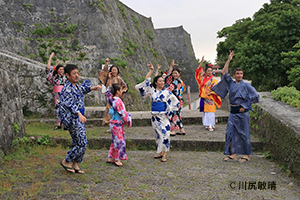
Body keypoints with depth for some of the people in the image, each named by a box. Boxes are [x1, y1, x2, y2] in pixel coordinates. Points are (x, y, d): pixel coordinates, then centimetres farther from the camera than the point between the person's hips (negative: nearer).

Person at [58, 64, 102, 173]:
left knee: (78, 143, 14)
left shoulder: (75, 86, 10)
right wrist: (79, 114, -47)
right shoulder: (67, 89, -19)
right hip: (72, 118, -10)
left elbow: (82, 89, 35)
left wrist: (93, 88, 29)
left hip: (78, 118, 10)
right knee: (81, 144, -7)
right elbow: (70, 103, -33)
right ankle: (66, 161, 10)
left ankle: (75, 165, 24)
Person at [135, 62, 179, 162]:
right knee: (158, 134, 8)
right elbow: (146, 80, 3)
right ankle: (160, 152, 19)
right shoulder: (152, 90, 5)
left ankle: (164, 154, -2)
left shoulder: (167, 92, 1)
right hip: (155, 116, 2)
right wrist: (151, 70, 1)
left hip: (164, 116, -2)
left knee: (165, 133, -9)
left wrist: (169, 110, 3)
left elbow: (175, 102, 7)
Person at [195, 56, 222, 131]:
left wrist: (210, 93, -17)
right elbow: (199, 70, 14)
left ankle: (211, 126, -6)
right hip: (203, 97, 5)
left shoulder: (213, 79, -5)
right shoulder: (203, 77, 9)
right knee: (205, 111, 8)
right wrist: (201, 62, 5)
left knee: (210, 112, -7)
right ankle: (207, 124, 16)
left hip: (210, 98, -5)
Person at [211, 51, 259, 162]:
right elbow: (224, 73, 9)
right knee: (231, 132, 1)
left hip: (242, 112, -5)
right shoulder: (231, 83, 9)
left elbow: (255, 96, -5)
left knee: (243, 133, 0)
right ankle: (233, 154, 8)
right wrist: (228, 60, 5)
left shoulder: (246, 85, -3)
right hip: (233, 112, 5)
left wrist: (245, 106, -7)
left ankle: (247, 155, 11)